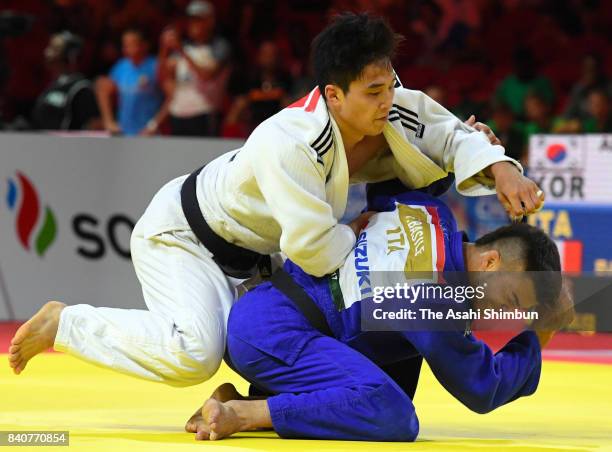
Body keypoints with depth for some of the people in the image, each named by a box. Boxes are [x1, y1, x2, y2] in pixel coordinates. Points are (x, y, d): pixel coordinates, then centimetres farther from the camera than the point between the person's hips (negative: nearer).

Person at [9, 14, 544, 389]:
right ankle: (65, 323, -9)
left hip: (251, 254, 9)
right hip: (180, 234, -9)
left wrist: (499, 169, -19)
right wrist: (356, 232, -19)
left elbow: (452, 134, 0)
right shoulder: (289, 145, -39)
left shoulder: (400, 112, -18)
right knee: (192, 354, -29)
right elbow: (313, 251, -39)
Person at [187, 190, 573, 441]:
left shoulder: (434, 214, 7)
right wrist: (540, 336, 6)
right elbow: (482, 390, -5)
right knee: (394, 417, -28)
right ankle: (240, 415, -23)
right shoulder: (436, 301, -16)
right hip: (273, 330, -10)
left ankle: (237, 402, 6)